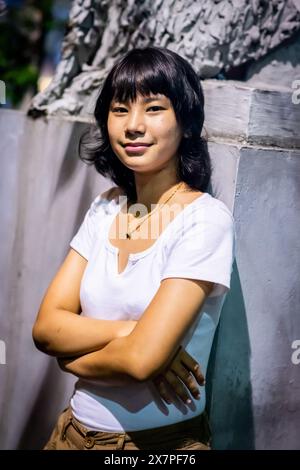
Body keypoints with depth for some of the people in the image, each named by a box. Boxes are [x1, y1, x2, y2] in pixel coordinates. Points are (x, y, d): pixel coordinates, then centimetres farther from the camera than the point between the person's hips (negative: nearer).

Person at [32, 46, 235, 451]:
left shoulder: (206, 219, -18)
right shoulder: (104, 209, 0)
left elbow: (142, 358, -26)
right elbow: (46, 327, -6)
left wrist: (73, 357, -8)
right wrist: (127, 332, -21)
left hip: (163, 441, -5)